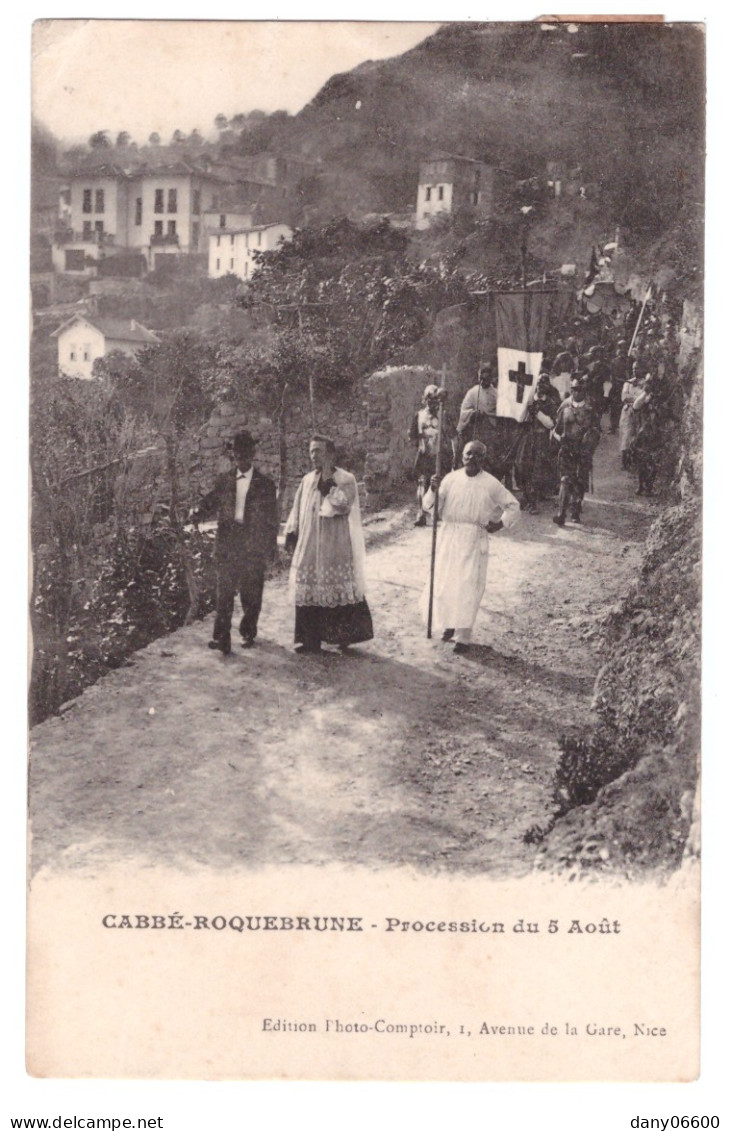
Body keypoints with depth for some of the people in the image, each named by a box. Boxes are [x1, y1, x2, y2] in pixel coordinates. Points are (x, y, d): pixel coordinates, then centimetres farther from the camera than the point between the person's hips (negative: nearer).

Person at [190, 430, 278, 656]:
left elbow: (272, 519, 6)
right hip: (227, 545, 1)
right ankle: (221, 637, -7)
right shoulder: (224, 480, 9)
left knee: (251, 593, 6)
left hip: (254, 547, -1)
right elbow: (210, 504, 6)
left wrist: (271, 548, 4)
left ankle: (248, 632, 23)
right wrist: (197, 514, -17)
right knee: (224, 591, -6)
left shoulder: (265, 484, 4)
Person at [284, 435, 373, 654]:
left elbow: (341, 505, -21)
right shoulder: (307, 481, 11)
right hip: (309, 549, 4)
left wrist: (327, 482, -18)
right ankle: (309, 638, 8)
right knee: (308, 592, 2)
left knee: (340, 592, -2)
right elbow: (297, 511, 14)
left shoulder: (346, 480, -4)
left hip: (336, 549, -4)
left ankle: (344, 635, 9)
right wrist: (291, 536, 7)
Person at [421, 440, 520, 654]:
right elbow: (431, 507, -1)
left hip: (474, 541, -2)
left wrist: (501, 523, -4)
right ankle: (449, 624, 28)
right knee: (443, 583, 5)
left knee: (468, 588, -3)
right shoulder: (451, 479, 1)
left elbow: (513, 506, 8)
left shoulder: (491, 484, -2)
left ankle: (463, 636, 4)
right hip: (449, 537, 2)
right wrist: (433, 490, -19)